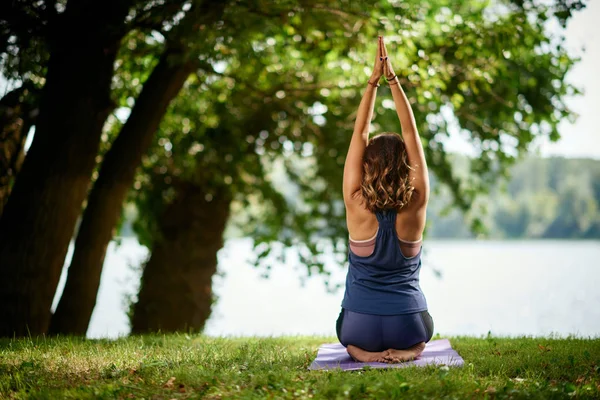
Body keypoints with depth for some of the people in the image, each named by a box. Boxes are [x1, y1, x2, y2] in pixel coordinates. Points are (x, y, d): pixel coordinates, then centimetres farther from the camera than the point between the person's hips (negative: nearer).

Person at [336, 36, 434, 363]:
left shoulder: (357, 206, -12)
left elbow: (359, 134, -8)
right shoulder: (416, 206, -10)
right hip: (407, 327, 1)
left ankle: (362, 351, 3)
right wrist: (392, 78, -8)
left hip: (360, 326, -1)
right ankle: (408, 350, 5)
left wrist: (374, 80, -8)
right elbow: (411, 133, -8)